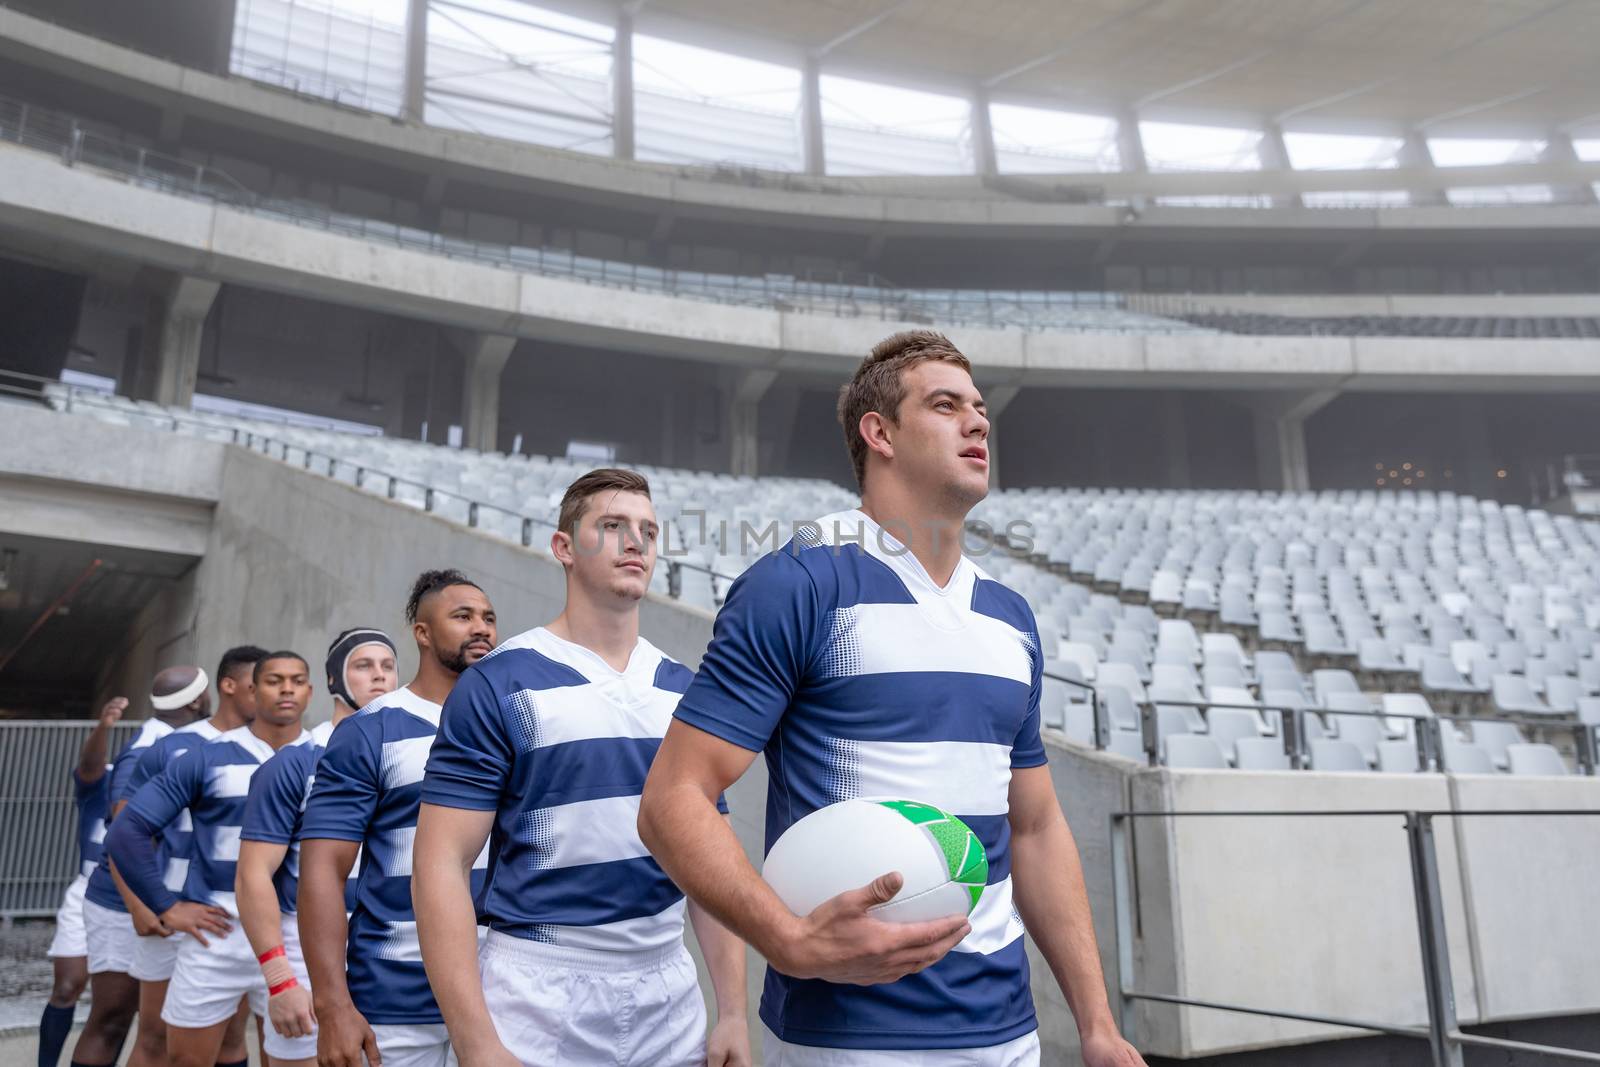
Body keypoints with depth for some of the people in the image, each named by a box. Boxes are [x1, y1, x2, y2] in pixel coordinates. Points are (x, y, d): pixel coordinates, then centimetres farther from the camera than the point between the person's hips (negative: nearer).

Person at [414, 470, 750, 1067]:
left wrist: (732, 1012, 4)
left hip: (670, 996, 5)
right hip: (538, 1000, -4)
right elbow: (441, 865, -11)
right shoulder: (496, 684, -8)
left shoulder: (684, 691, 6)